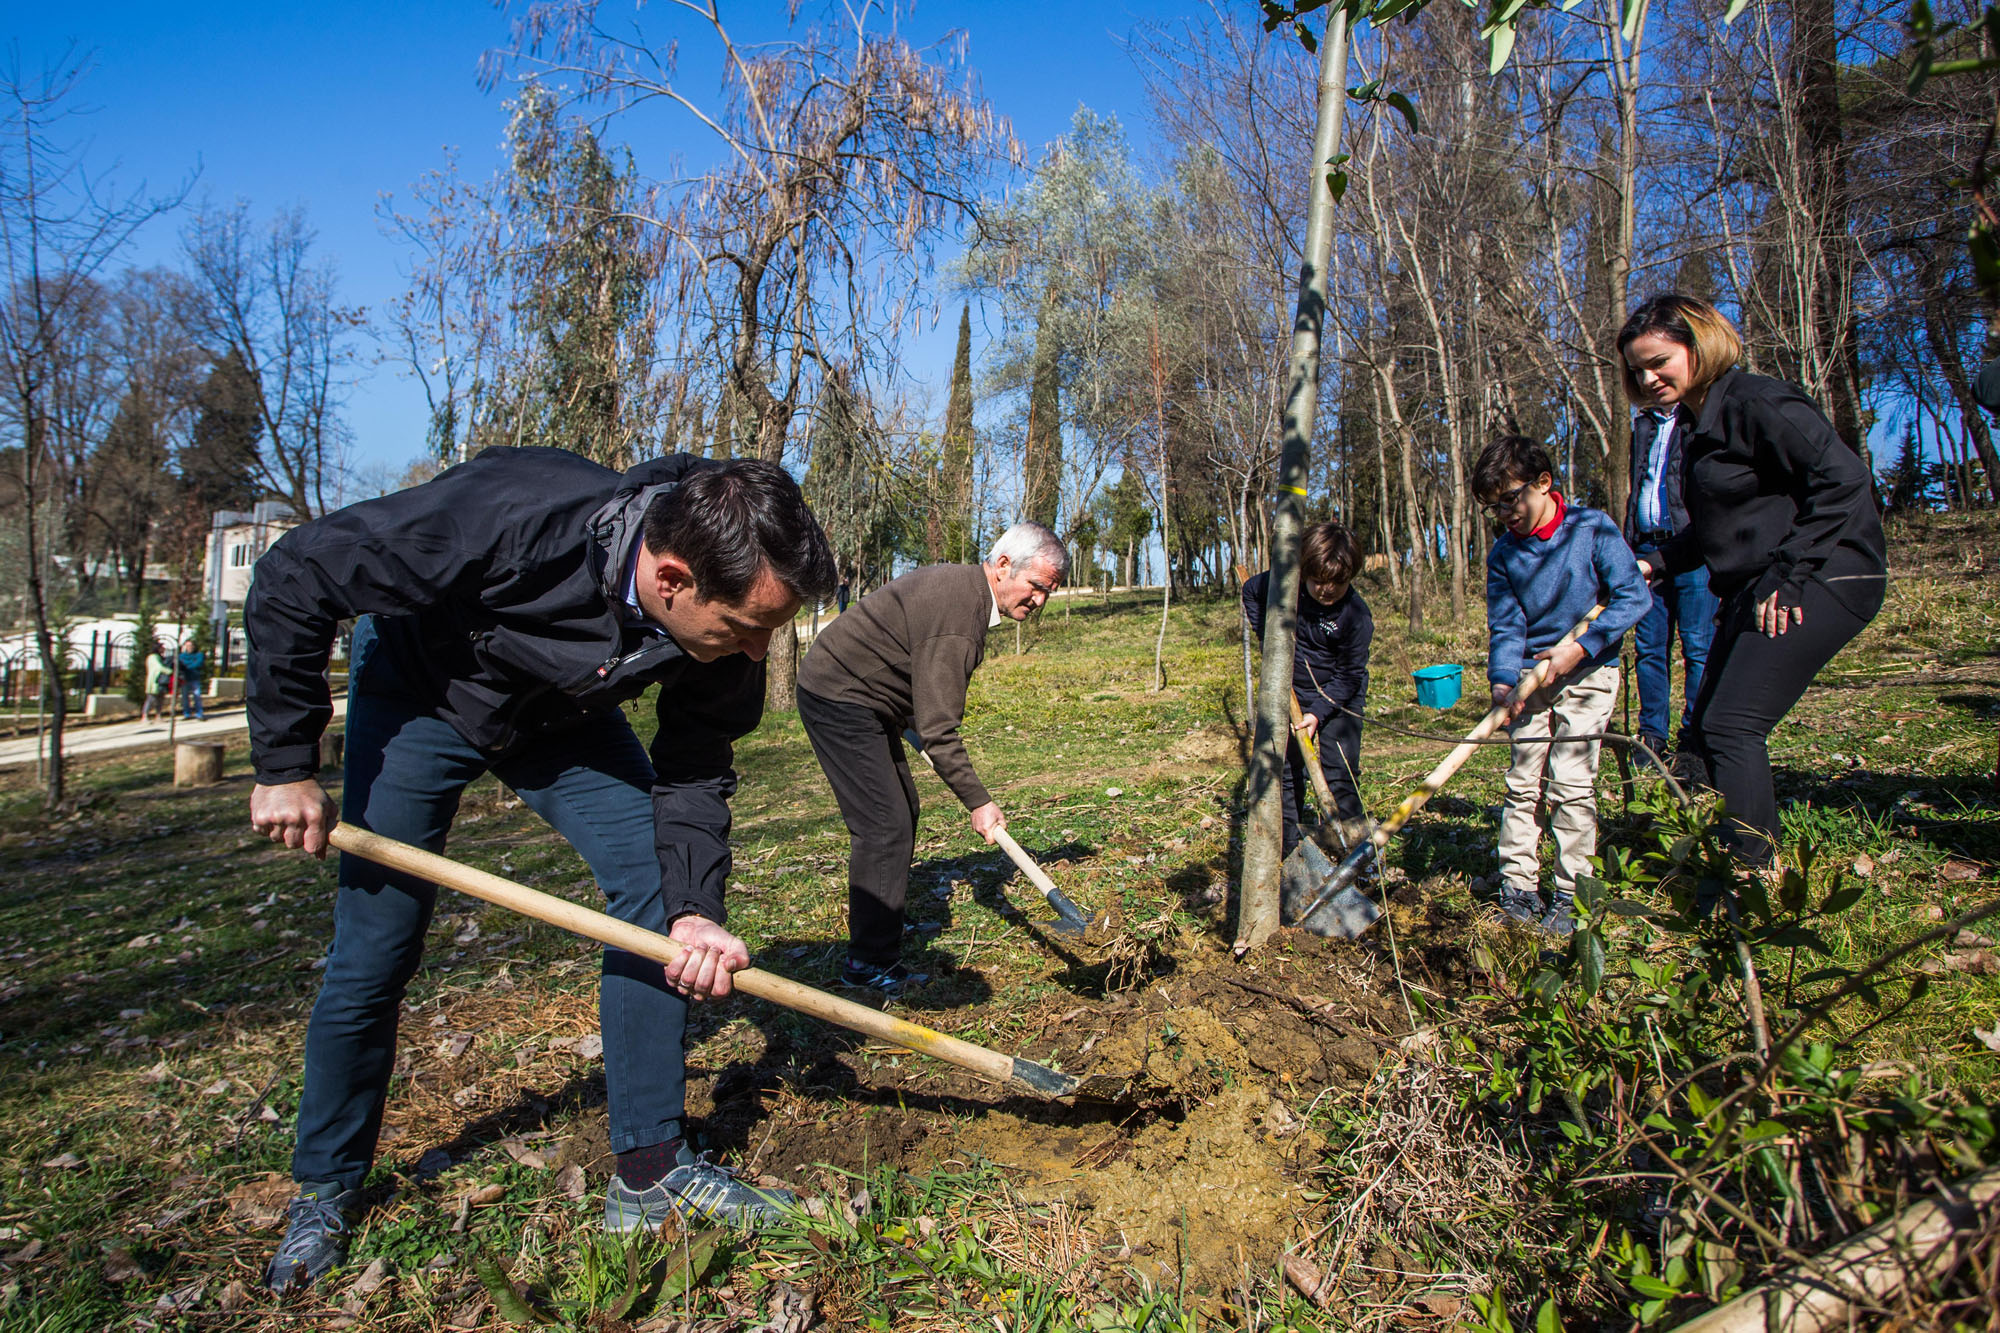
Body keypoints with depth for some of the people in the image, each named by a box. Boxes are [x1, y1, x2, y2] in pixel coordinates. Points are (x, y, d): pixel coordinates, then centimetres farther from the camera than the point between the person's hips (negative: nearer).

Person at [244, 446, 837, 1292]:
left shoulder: (724, 636, -27)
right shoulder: (504, 517, -42)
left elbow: (694, 774, -13)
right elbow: (292, 580, -27)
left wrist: (694, 907, -29)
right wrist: (286, 767, -23)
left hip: (564, 715, 3)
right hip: (419, 691, -3)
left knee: (655, 885, -11)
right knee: (372, 955, -1)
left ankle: (650, 1173, 2)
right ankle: (325, 1190, 26)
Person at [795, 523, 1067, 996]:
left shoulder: (963, 584, 5)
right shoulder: (958, 612, -27)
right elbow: (938, 730, -26)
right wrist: (977, 802, -20)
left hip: (864, 700, 11)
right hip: (839, 699, -11)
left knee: (902, 812, 14)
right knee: (885, 825, -11)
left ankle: (879, 942, 25)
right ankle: (870, 964, -1)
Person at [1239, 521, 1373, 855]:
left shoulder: (1356, 615, -23)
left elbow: (1347, 677, -17)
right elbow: (1250, 591, 6)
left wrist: (1319, 712, -25)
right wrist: (1267, 638, -4)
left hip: (1340, 699, -3)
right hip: (1291, 694, 3)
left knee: (1340, 773, -5)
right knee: (1286, 771, 7)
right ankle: (1285, 848, 17)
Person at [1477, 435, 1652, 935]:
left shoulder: (1591, 528, -9)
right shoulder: (1503, 551, 1)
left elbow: (1634, 596, -10)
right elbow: (1505, 624, -3)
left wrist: (1580, 647, -17)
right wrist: (1503, 680, -19)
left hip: (1587, 673, -3)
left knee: (1571, 784, -8)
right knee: (1521, 782, 2)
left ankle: (1569, 894, 2)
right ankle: (1517, 885, 10)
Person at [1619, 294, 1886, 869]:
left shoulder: (1755, 402, -14)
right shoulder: (1698, 422, 15)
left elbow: (1843, 479, -20)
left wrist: (1789, 574, -22)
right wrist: (1657, 564, 11)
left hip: (1819, 582, -10)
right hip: (1753, 590, 10)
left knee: (1731, 728, -16)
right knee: (1707, 729, 9)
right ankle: (1758, 864, 22)